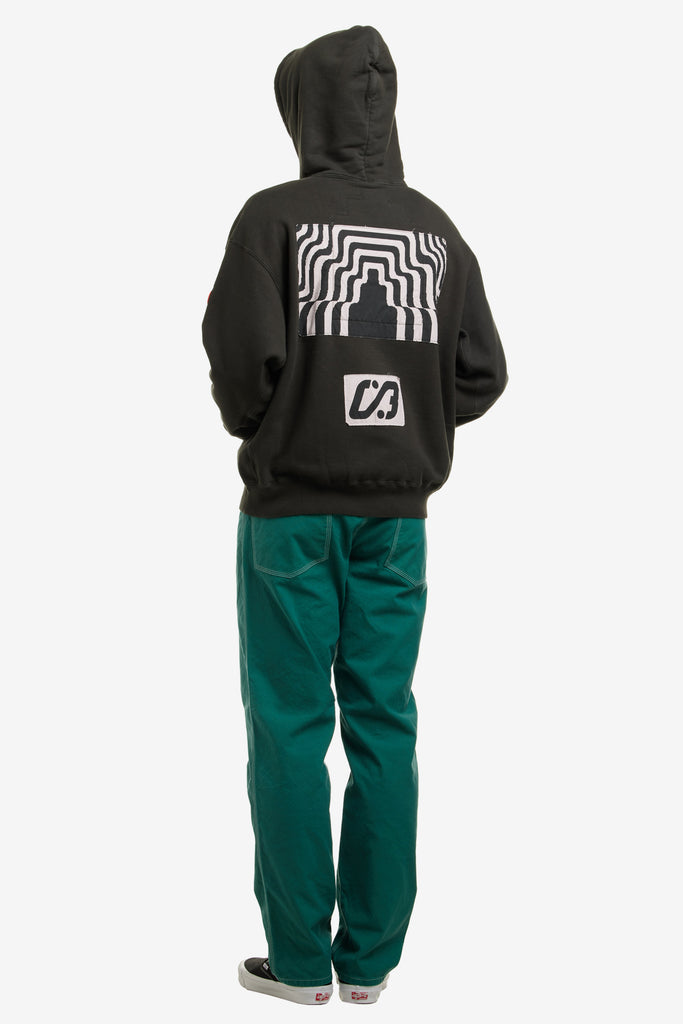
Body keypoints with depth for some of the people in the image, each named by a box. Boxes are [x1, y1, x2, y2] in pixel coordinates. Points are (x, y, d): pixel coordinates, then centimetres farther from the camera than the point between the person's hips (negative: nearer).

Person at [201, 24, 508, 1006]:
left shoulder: (276, 215, -7)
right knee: (383, 724, 8)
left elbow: (242, 354, -16)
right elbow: (481, 374, 2)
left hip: (293, 508, -3)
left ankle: (298, 959, 11)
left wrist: (253, 427, 4)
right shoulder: (437, 229, 6)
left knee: (290, 728, 5)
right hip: (397, 511, 4)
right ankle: (370, 957, 15)